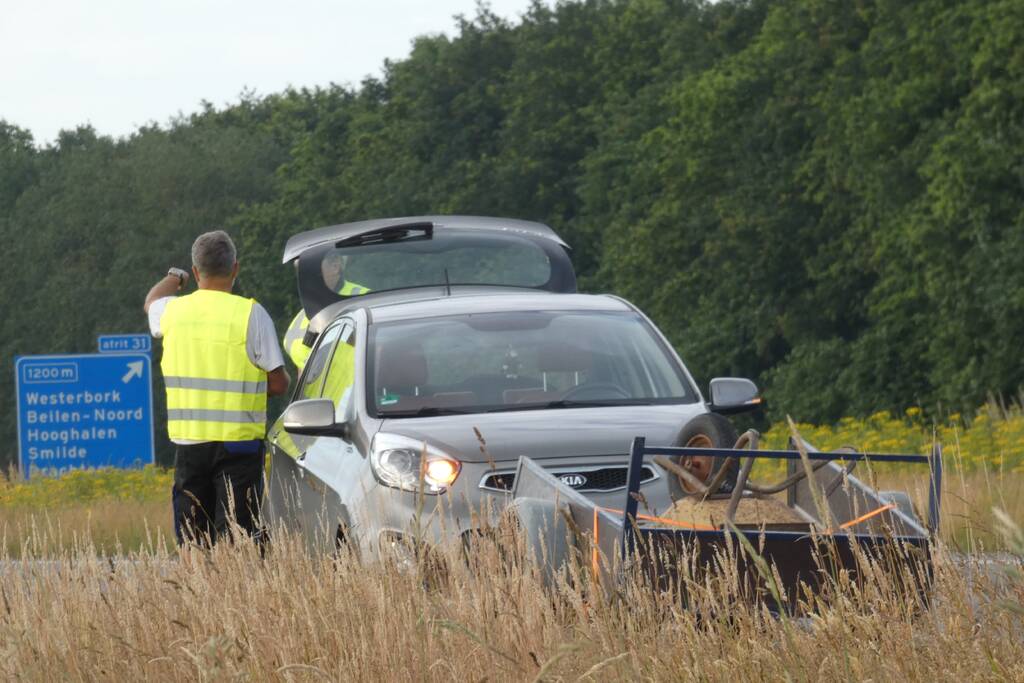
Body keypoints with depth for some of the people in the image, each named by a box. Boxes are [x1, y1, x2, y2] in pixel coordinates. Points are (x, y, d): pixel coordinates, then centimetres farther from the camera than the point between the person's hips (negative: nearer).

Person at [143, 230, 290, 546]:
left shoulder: (173, 310, 4)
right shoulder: (251, 314, -10)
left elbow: (152, 302, 31)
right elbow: (278, 383, -8)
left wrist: (174, 278, 51)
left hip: (188, 441, 4)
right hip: (239, 442, -4)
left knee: (192, 539, 10)